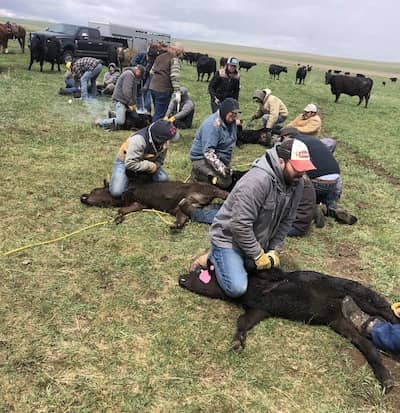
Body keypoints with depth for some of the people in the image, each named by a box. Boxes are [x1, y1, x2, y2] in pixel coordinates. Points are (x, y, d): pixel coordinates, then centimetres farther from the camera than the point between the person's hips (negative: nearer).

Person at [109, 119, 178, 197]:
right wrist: (150, 166, -35)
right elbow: (130, 164, -39)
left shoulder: (164, 142, -17)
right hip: (125, 162, -6)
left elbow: (159, 160, -4)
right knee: (116, 192, -22)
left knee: (163, 178, -15)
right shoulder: (138, 140, -38)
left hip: (145, 163, 6)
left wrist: (154, 166, -22)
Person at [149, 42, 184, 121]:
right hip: (163, 89, -8)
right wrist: (177, 91, -19)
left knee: (157, 112, 18)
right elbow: (174, 76, -17)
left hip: (153, 87, 8)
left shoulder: (160, 56, 17)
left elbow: (151, 72, 19)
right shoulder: (174, 59, -6)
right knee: (160, 114, -2)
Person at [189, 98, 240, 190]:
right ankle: (198, 174, -4)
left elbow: (230, 143, 17)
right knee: (225, 182, -27)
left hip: (220, 159, 9)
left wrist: (227, 165, 12)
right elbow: (208, 152, -29)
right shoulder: (212, 124, -23)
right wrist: (221, 168, -35)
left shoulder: (231, 122, 4)